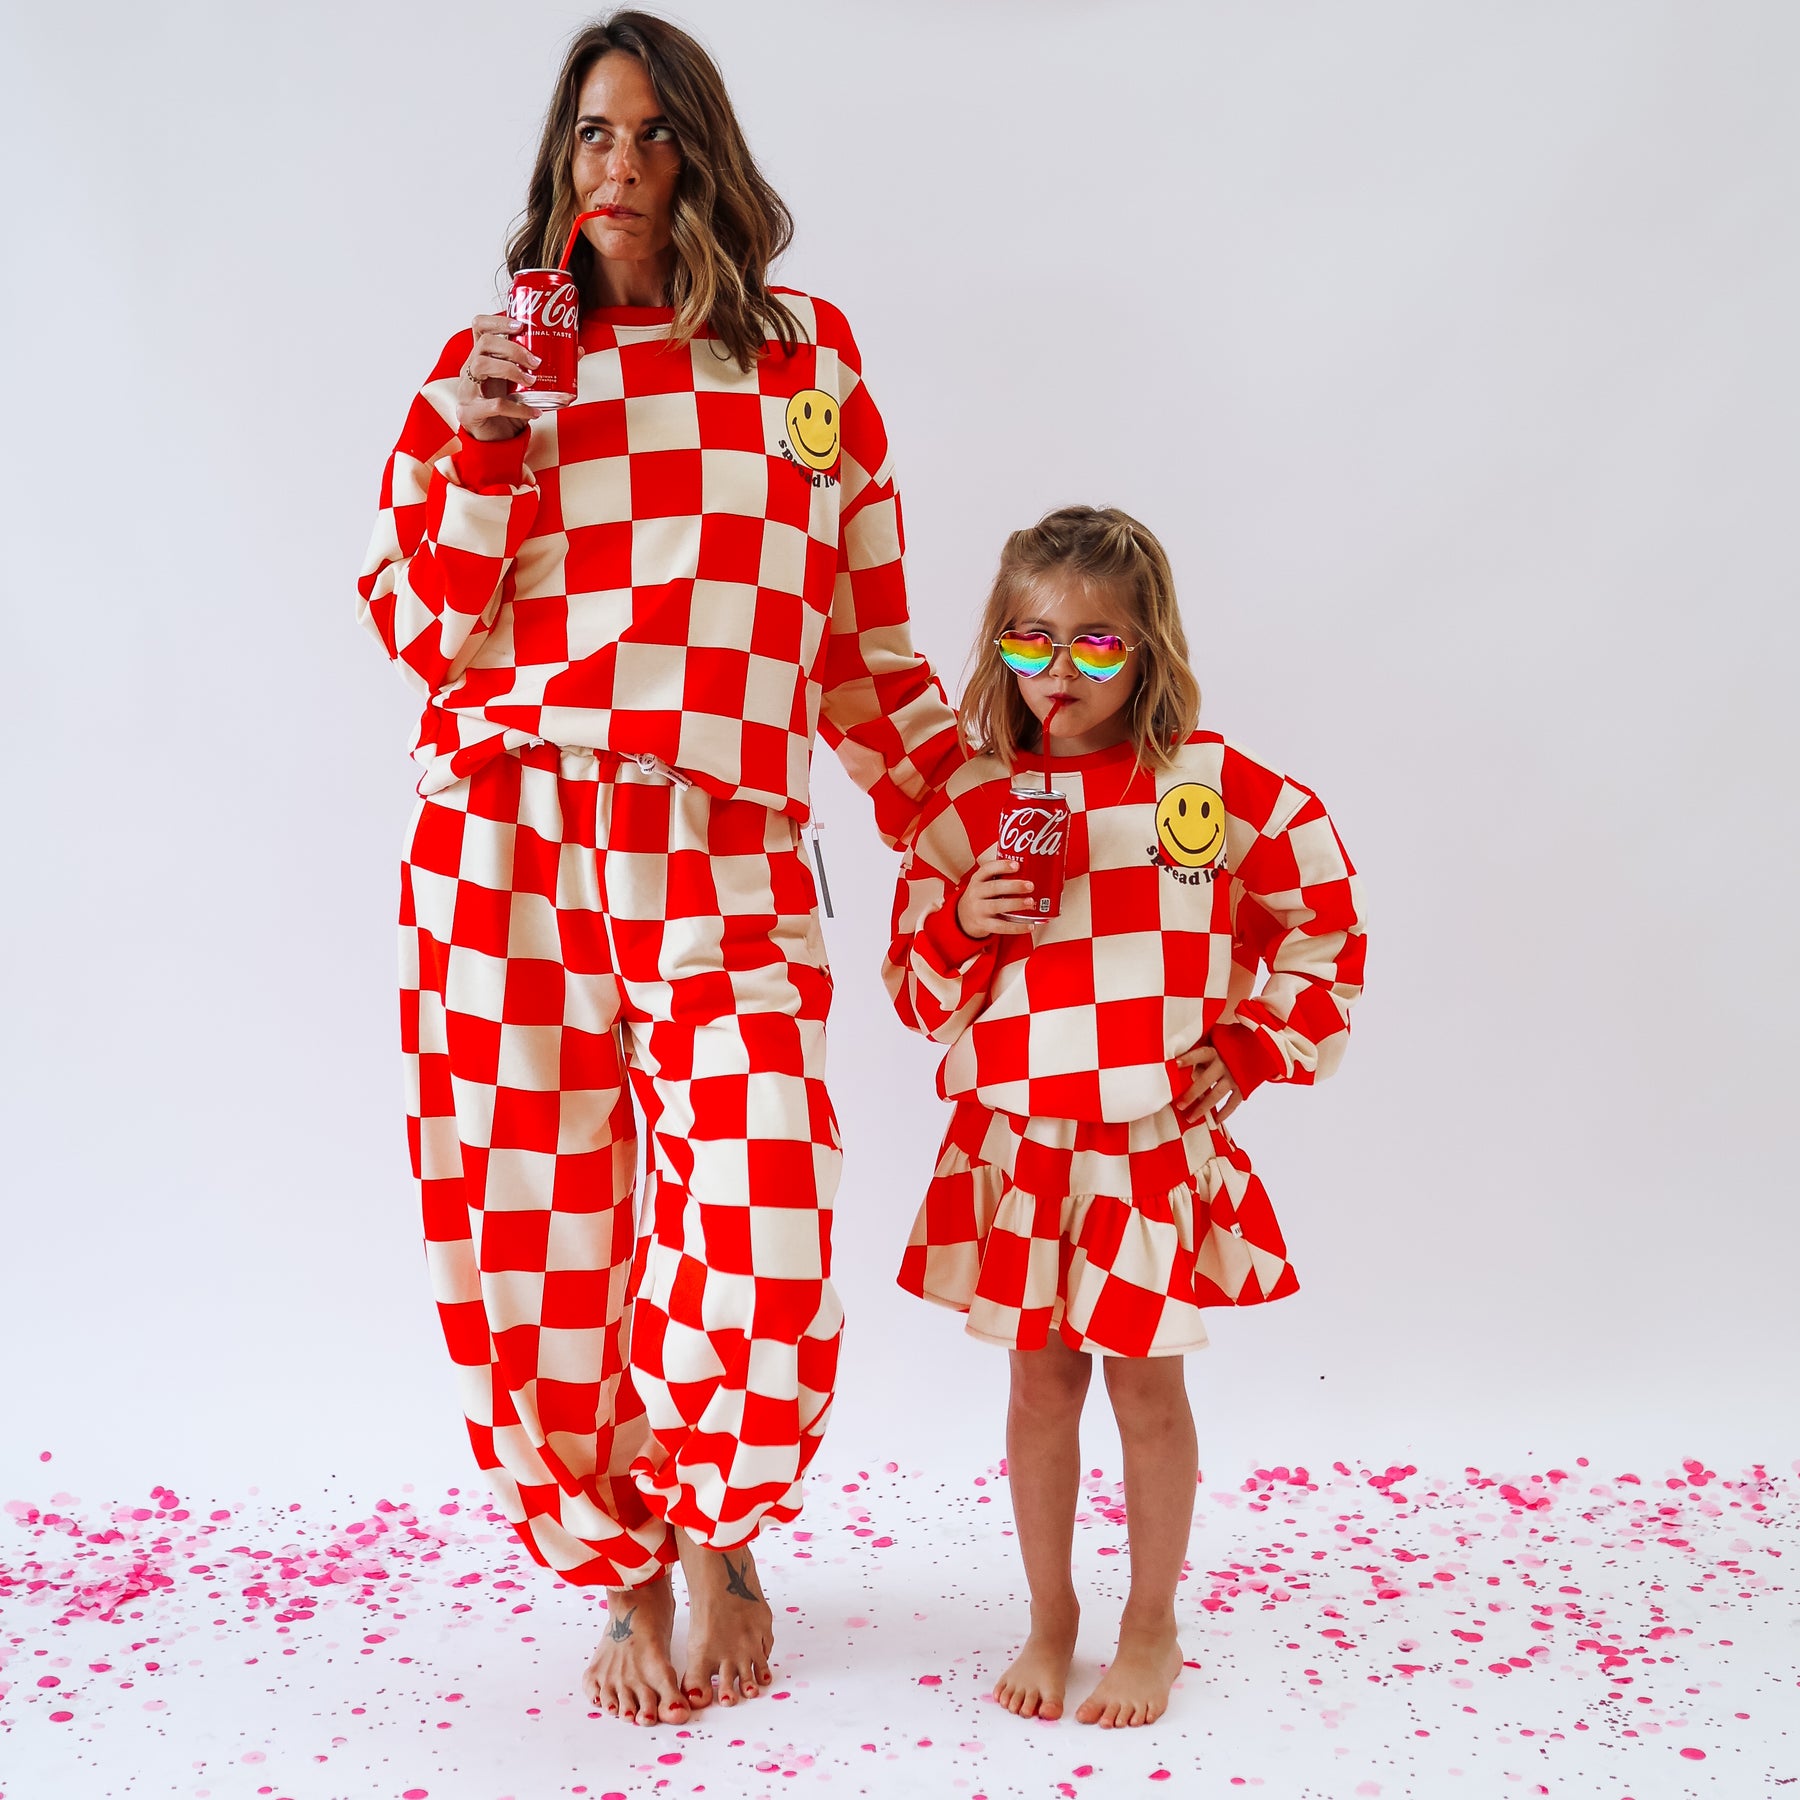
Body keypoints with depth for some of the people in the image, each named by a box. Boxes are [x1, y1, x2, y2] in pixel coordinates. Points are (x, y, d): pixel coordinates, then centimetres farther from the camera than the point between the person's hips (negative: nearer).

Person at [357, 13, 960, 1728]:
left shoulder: (808, 355, 11)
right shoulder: (491, 361, 11)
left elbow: (866, 625, 15)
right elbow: (425, 630, 6)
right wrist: (478, 442, -6)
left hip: (729, 864, 0)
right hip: (511, 850, 1)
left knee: (762, 1248, -9)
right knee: (537, 1233, 4)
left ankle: (716, 1541, 22)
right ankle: (621, 1578, 28)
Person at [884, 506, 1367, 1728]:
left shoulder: (1216, 786, -4)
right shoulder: (974, 804, 1)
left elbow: (1324, 918, 6)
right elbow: (917, 983, 6)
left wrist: (1253, 1045, 1)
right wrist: (964, 921, -14)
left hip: (1161, 1145, -1)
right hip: (1017, 1145, 2)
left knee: (1147, 1382, 8)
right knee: (1041, 1382, 10)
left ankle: (1152, 1630, 26)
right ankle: (1050, 1623, 28)